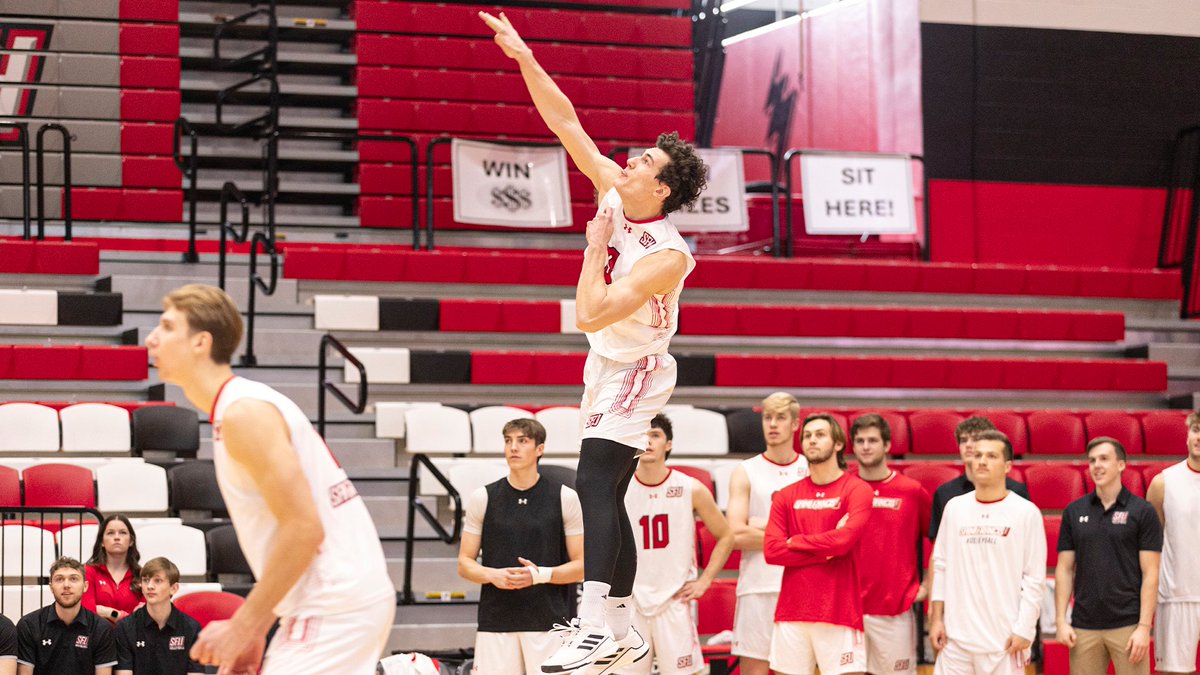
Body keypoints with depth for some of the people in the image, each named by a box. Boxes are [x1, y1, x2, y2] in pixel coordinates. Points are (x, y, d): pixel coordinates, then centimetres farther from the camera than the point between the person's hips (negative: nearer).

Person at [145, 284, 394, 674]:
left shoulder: (244, 413, -14)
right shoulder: (234, 411, 17)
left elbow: (304, 527, -21)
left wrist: (243, 627, -17)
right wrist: (257, 632, 18)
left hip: (335, 606, -10)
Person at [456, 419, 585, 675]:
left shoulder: (565, 498, 2)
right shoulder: (482, 498, 7)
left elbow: (581, 566, 3)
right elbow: (465, 564, 10)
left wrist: (541, 574, -15)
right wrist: (492, 575, -11)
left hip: (550, 622, -1)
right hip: (495, 622, 2)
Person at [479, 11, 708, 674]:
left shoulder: (669, 256, -27)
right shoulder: (613, 192, -6)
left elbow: (590, 314, -31)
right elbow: (566, 123, -4)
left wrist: (596, 245, -21)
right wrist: (524, 58, -12)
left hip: (634, 372, -9)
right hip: (606, 365, 9)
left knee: (594, 482, -23)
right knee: (606, 498, 12)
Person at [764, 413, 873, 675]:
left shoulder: (856, 490, 0)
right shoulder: (786, 496, 12)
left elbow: (844, 540, -16)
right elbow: (771, 550, -1)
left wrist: (795, 542, -3)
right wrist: (827, 551, -8)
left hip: (839, 614, -4)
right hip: (792, 613, 4)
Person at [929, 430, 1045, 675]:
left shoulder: (1026, 512, -3)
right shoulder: (954, 507, 8)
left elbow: (1034, 578, -4)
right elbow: (941, 565, 13)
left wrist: (1024, 630, -9)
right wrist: (936, 618, 7)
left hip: (1003, 640, -3)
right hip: (956, 636, 3)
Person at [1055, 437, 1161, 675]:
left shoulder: (1142, 512, -1)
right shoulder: (1074, 512, 9)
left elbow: (1150, 574, -4)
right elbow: (1065, 569, 10)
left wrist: (1144, 627, -11)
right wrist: (1061, 620, 1)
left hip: (1128, 625, -3)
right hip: (1083, 626, 3)